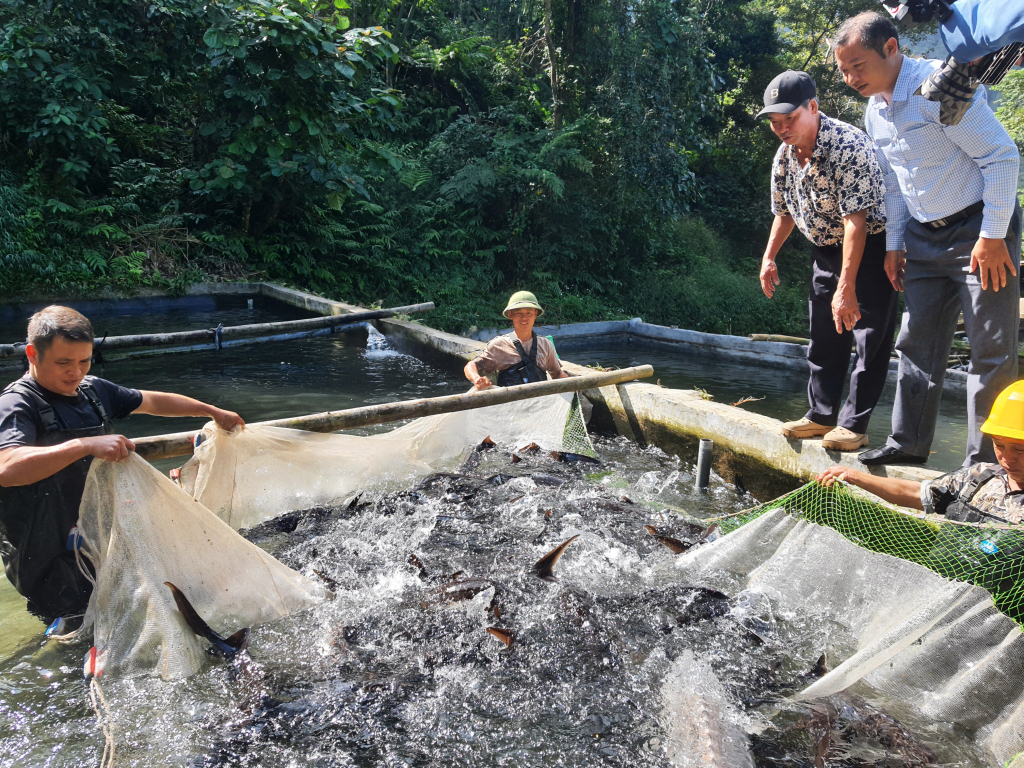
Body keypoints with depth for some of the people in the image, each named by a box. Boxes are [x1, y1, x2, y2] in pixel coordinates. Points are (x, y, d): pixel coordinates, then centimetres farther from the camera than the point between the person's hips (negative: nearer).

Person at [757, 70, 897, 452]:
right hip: (826, 249, 8)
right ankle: (822, 415, 22)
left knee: (869, 335, -7)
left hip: (870, 245, -7)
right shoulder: (784, 155, -4)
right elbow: (784, 211, 13)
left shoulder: (848, 146, -28)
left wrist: (846, 287, -37)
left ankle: (854, 424, 0)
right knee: (823, 336, 11)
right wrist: (769, 257, 10)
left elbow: (855, 220, -34)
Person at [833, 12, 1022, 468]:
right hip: (924, 237, 8)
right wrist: (894, 244, 14)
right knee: (918, 342, 9)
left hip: (980, 229, -8)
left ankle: (985, 462, 5)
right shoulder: (874, 113, 7)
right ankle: (909, 443, 19)